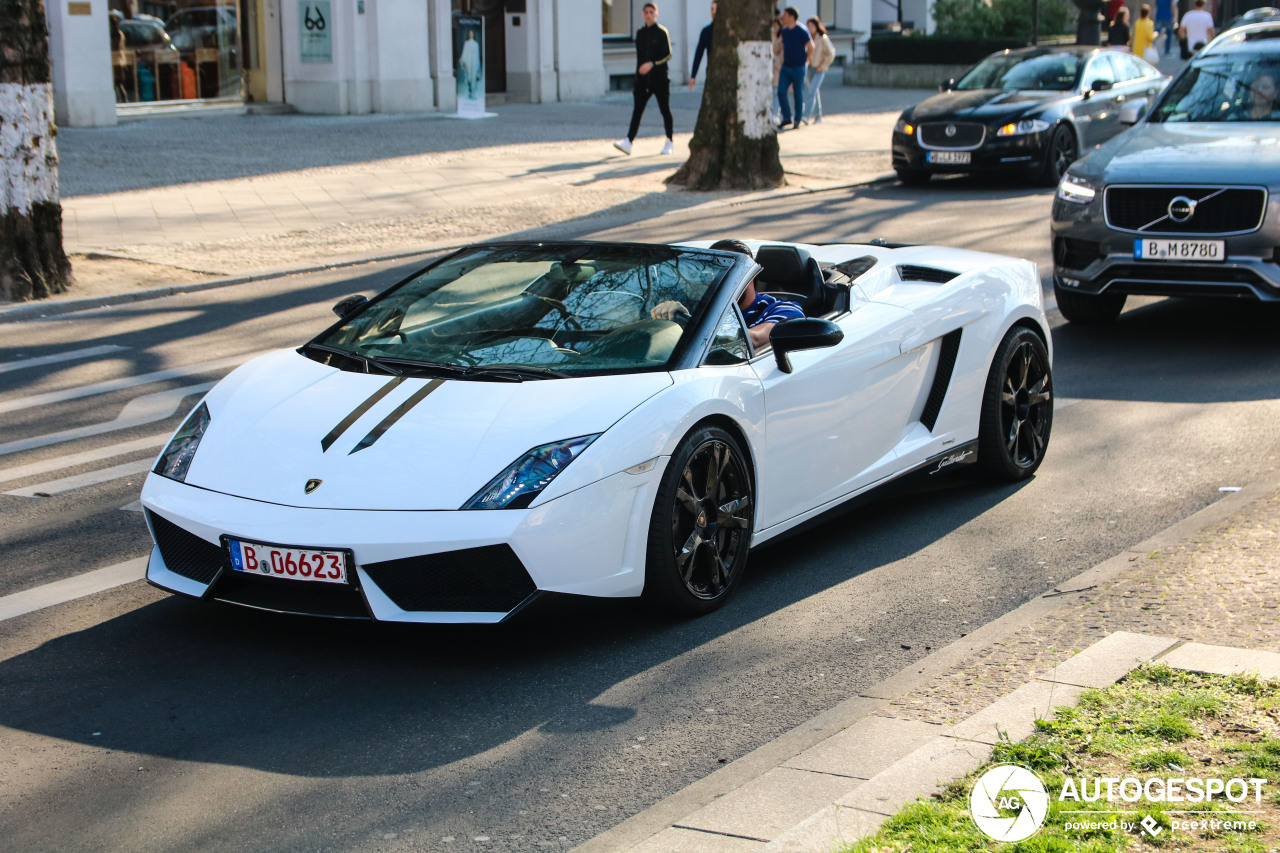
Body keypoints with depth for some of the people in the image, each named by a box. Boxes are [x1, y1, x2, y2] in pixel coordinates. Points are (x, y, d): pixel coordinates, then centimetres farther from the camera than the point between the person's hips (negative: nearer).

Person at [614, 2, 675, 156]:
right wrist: (638, 74, 15)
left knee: (665, 110, 5)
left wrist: (652, 64, -22)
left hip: (659, 78, -4)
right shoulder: (640, 33, 12)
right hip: (642, 80, 4)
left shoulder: (662, 32, -4)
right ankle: (629, 141, -13)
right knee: (637, 110, -5)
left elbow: (668, 55, -10)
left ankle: (669, 143, 18)